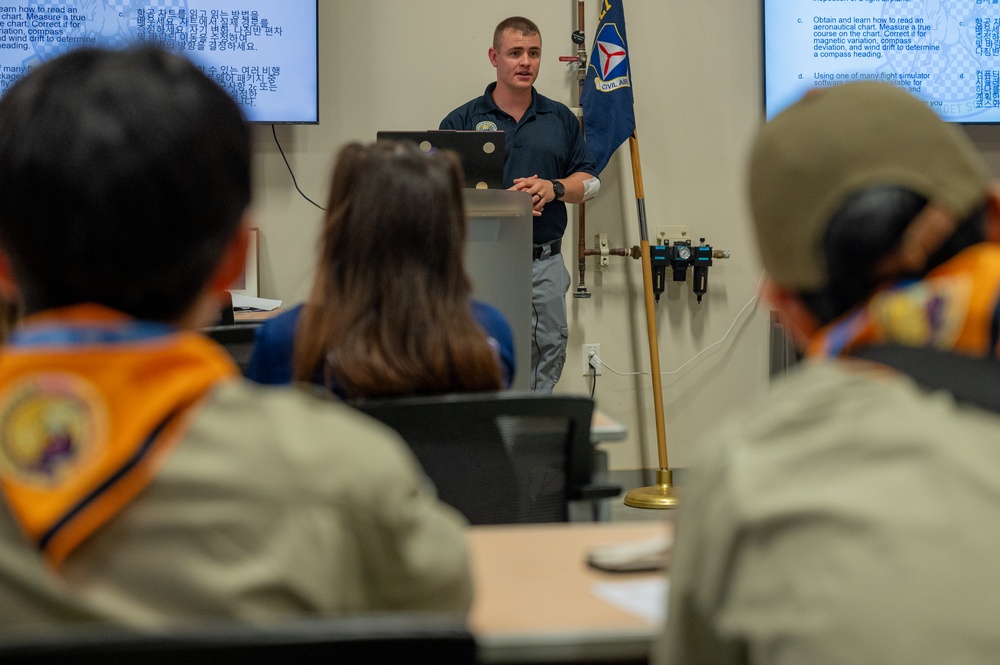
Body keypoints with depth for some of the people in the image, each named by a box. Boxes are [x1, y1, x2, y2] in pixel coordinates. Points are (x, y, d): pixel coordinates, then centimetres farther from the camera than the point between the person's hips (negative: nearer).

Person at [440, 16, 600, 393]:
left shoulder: (561, 119, 12)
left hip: (546, 265, 3)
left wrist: (553, 188, -8)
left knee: (547, 358, 5)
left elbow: (589, 181, 13)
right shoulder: (462, 121, 2)